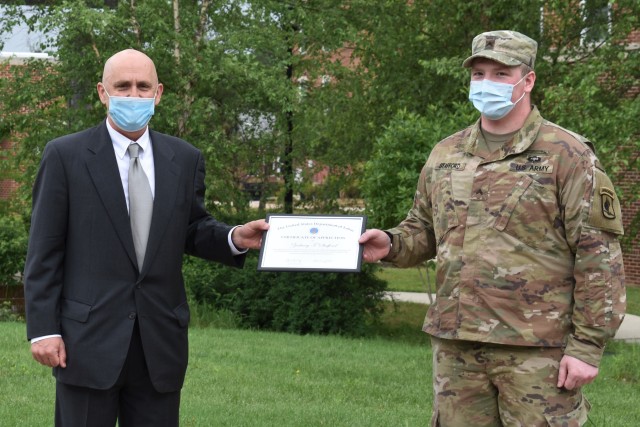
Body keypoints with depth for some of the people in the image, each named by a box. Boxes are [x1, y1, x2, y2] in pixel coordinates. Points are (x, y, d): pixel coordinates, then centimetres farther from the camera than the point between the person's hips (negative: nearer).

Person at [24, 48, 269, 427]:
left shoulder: (185, 160, 8)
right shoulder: (65, 156, -2)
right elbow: (44, 252, -3)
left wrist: (235, 239, -5)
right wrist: (43, 329, -8)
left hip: (161, 343, 3)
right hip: (89, 340, -3)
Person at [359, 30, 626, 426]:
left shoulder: (567, 155, -4)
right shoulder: (445, 154, 13)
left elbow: (599, 257, -7)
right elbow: (424, 230, 23)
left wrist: (588, 345, -13)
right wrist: (391, 244, 0)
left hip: (536, 350, -5)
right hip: (455, 346, 5)